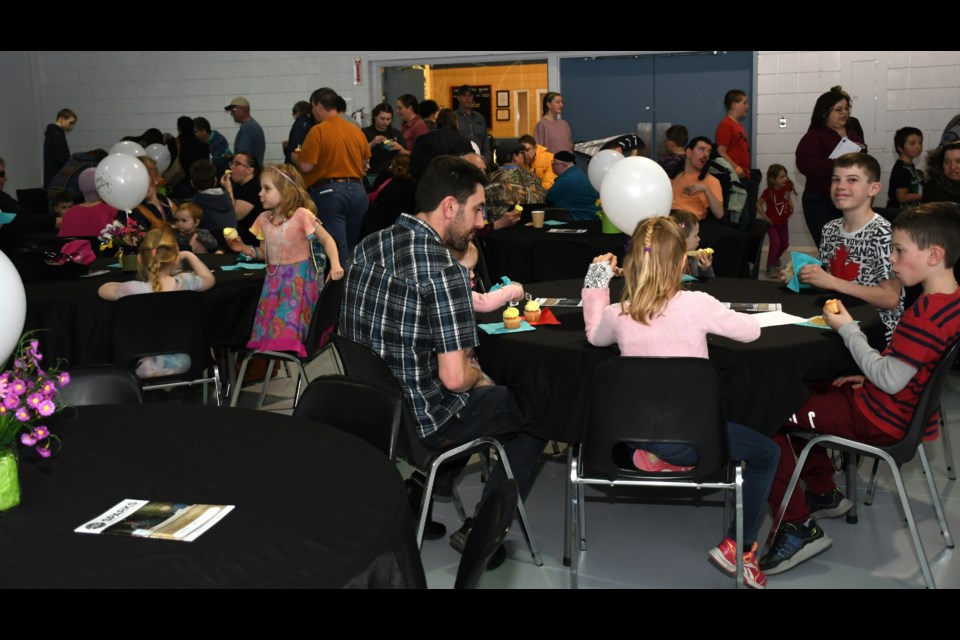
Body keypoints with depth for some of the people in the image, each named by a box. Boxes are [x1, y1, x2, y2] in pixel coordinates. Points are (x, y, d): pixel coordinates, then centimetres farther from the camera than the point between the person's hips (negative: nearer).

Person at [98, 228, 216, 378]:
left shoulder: (133, 290, -22)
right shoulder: (185, 282, -15)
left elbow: (102, 289, 0)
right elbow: (210, 278, 10)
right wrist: (189, 255, 20)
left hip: (146, 369, -3)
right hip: (182, 363, 3)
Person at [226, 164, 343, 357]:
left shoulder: (301, 215, -14)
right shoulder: (264, 219, 4)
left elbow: (327, 240, -11)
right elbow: (265, 253, 13)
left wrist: (335, 265, -25)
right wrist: (245, 249, -5)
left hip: (299, 280, -6)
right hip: (275, 280, 6)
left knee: (290, 330, -8)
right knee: (271, 329, 6)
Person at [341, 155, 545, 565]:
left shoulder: (368, 246, 0)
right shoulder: (443, 271, -25)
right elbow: (454, 377, -27)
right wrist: (476, 376, -2)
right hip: (420, 416, -8)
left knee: (481, 392, 34)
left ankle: (429, 489, 30)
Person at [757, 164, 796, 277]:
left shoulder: (787, 187, -12)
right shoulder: (768, 192, -26)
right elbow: (758, 204, -17)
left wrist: (791, 209, 1)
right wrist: (765, 217, -18)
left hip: (783, 221, 6)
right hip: (772, 222, -6)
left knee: (785, 244, 15)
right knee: (775, 243, -18)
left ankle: (776, 259, 44)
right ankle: (770, 267, -4)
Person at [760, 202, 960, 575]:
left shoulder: (926, 315, -29)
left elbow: (890, 380, -26)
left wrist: (848, 330, -17)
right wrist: (869, 377, 8)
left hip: (881, 421, -10)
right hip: (907, 410, 10)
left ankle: (799, 526, -5)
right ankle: (824, 494, 31)